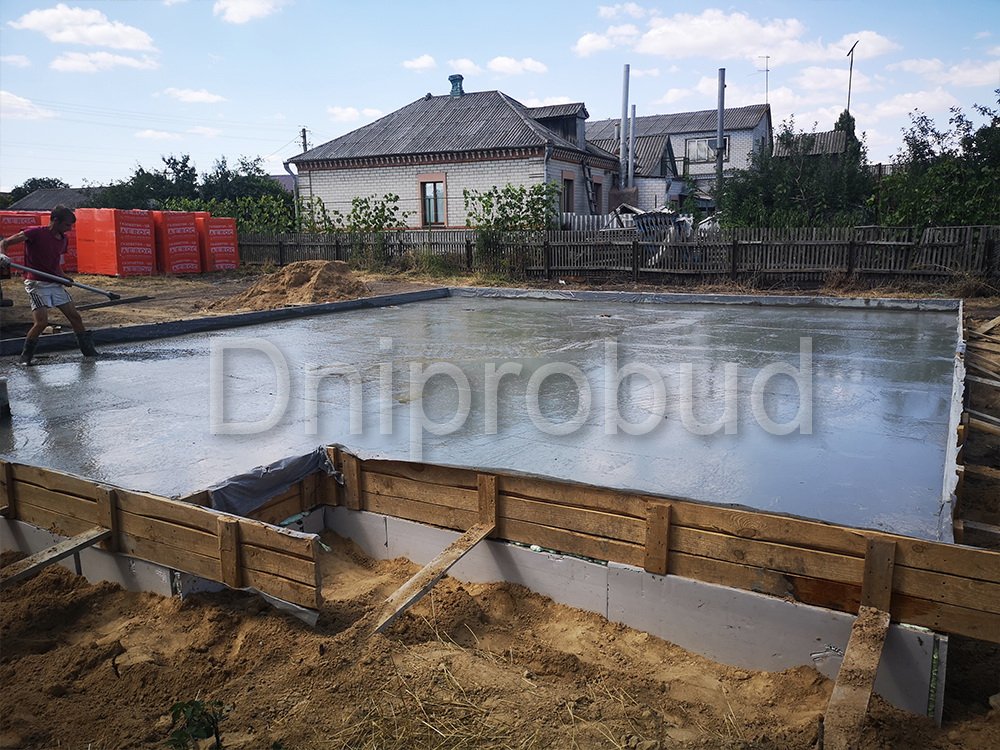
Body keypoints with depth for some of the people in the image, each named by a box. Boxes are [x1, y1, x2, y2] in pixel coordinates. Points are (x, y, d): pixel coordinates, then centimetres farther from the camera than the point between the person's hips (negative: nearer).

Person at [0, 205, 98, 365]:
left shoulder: (63, 239, 8)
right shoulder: (35, 232, -13)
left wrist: (64, 277, 5)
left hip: (55, 284, 7)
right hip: (36, 284, -7)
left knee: (75, 316, 6)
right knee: (41, 322, -15)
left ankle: (88, 350, 18)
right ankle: (25, 356, 4)